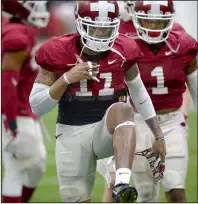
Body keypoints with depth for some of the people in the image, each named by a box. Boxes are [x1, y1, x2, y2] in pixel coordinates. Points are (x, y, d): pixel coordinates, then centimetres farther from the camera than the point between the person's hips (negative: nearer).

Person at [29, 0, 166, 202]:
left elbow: (139, 92, 15)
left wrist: (158, 134, 16)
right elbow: (37, 107, -5)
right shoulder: (59, 52, -7)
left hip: (107, 129, 0)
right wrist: (67, 79, -19)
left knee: (122, 109, -34)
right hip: (72, 134, 0)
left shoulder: (122, 51, -2)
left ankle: (121, 186, -52)